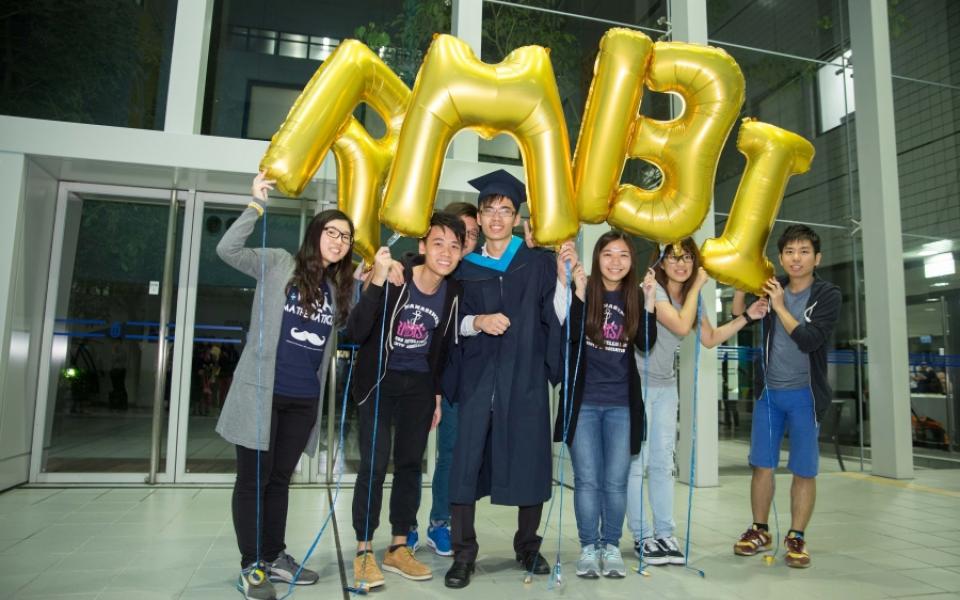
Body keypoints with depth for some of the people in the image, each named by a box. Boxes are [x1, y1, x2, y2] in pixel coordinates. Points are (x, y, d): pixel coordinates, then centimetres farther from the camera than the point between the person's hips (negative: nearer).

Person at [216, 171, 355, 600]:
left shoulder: (341, 287, 9)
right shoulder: (278, 264, -3)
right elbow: (227, 250, -13)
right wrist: (257, 205, -18)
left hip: (304, 399, 5)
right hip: (262, 393, -4)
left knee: (280, 479, 16)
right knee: (253, 479, 5)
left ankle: (273, 557, 29)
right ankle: (251, 565, 17)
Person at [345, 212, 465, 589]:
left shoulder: (454, 293, -7)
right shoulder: (394, 279, -20)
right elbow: (355, 333, -30)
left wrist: (437, 393, 9)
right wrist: (377, 281, -40)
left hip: (419, 385, 4)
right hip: (379, 379, -4)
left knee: (410, 465, 8)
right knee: (374, 464, -7)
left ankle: (398, 548, 21)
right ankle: (364, 551, 8)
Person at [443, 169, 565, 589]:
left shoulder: (538, 263, 8)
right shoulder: (466, 267, 12)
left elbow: (557, 317, 1)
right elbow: (452, 323, 11)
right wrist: (477, 321, -8)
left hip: (525, 376, -1)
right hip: (477, 376, 1)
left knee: (530, 462, 4)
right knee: (466, 460, -4)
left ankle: (528, 546, 22)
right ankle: (464, 553, 8)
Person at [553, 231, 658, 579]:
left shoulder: (635, 296, 5)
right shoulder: (583, 291, -3)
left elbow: (646, 345, -3)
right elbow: (571, 336, -17)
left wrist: (649, 300, -12)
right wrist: (578, 291, -24)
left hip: (621, 403, 2)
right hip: (583, 400, -2)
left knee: (615, 481, 7)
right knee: (587, 479, 4)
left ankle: (611, 546, 23)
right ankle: (588, 547, 18)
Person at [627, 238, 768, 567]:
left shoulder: (691, 296, 10)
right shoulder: (652, 288, -15)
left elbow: (711, 338, 14)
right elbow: (681, 325, -25)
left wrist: (747, 317, 7)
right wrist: (698, 286, -16)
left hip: (666, 386, 7)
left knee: (663, 462, 9)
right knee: (637, 462, -3)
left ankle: (665, 534, 16)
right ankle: (642, 536, 7)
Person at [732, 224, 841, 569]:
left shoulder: (827, 295, -5)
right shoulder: (772, 288, 5)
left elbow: (809, 340, -17)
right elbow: (738, 316, -2)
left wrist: (780, 306, -17)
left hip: (804, 394, -3)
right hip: (769, 391, 3)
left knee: (804, 471, 4)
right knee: (762, 464, 7)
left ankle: (796, 537, 17)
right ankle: (760, 531, 20)